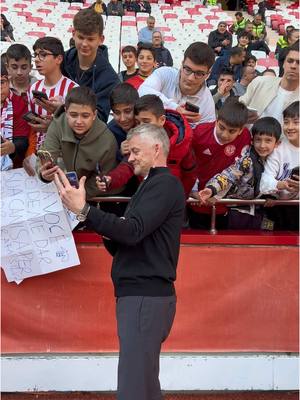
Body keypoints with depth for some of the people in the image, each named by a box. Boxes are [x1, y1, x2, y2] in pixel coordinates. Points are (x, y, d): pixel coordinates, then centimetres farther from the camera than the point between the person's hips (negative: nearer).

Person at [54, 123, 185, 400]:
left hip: (146, 296, -10)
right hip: (141, 294, 10)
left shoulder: (164, 184, -8)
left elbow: (133, 231, -23)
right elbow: (128, 244, 20)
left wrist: (83, 210, -27)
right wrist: (110, 237, 0)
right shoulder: (153, 185, 22)